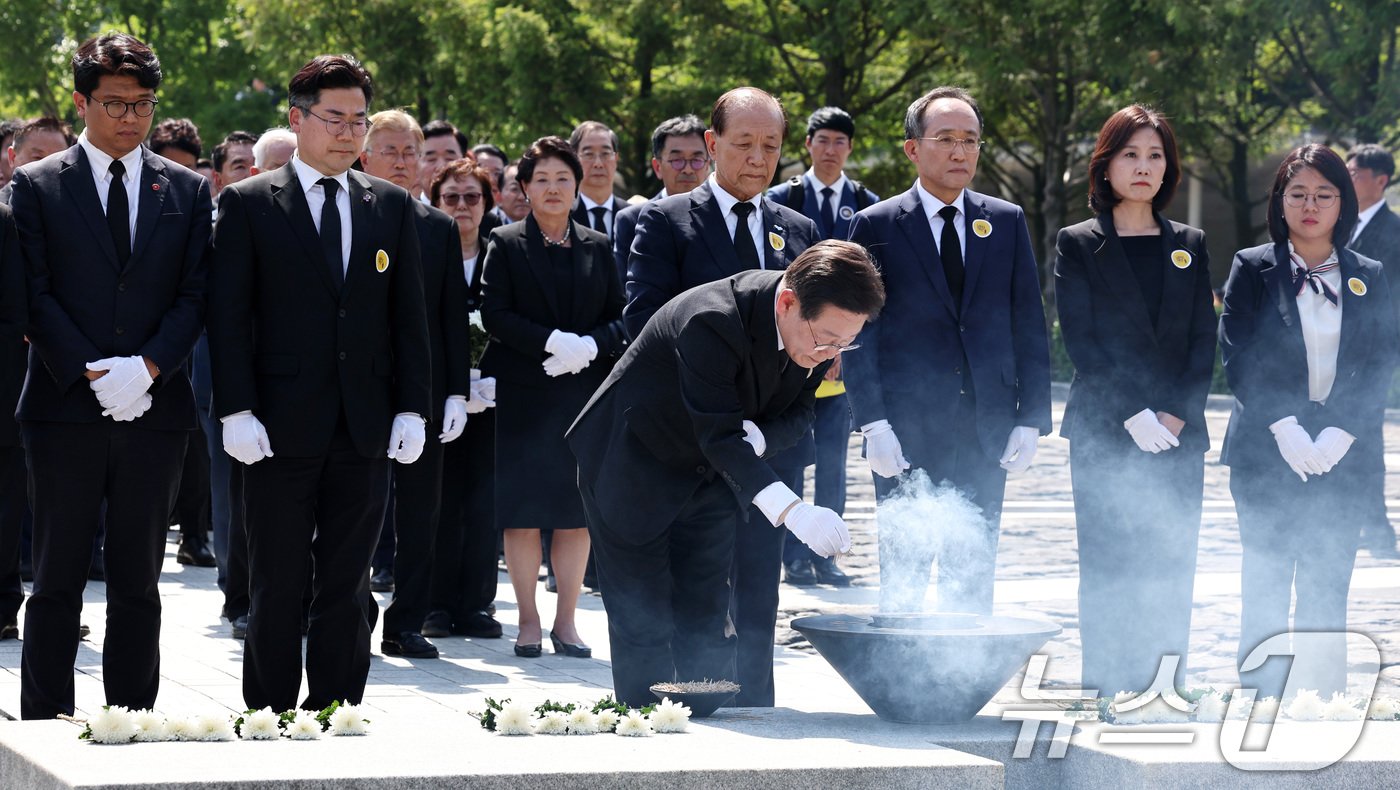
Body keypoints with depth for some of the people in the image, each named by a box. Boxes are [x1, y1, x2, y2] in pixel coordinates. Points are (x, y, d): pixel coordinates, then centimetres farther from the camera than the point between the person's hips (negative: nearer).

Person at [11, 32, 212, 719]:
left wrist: (146, 368, -11)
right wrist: (94, 373, -13)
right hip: (64, 407, -2)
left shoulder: (187, 191, 10)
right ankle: (45, 730, 4)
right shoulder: (37, 186, 4)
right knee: (57, 581, 1)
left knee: (138, 581, 6)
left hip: (154, 406, 2)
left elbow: (195, 296, 5)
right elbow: (34, 295, -2)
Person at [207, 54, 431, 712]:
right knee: (278, 587, 0)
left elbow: (409, 316, 11)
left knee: (346, 589, 6)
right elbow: (227, 316, -3)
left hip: (366, 429, 3)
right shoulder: (247, 204, 1)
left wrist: (412, 409, 3)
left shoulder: (391, 206, 11)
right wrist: (236, 411, -11)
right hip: (280, 429, -3)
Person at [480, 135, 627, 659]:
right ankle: (528, 621, 6)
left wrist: (590, 346, -12)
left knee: (576, 512, 2)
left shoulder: (598, 248, 12)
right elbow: (495, 315, -7)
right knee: (522, 511, -2)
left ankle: (566, 620, 9)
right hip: (521, 396, -2)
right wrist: (554, 342, -18)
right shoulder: (506, 245, 3)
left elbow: (619, 318, 8)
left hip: (585, 394, 2)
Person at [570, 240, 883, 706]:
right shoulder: (712, 321, -36)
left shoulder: (817, 324, -13)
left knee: (707, 616, 7)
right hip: (633, 470, -7)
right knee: (644, 621, -6)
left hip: (710, 476, 7)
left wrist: (754, 437, -26)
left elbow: (799, 413, -2)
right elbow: (719, 434, -39)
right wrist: (792, 511, -49)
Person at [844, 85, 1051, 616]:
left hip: (987, 432, 2)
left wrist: (1031, 418, 1)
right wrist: (873, 423, -11)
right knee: (902, 577, 1)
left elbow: (1029, 327, 9)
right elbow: (857, 331, -2)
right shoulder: (876, 226, 1)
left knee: (974, 581, 5)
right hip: (906, 433, -2)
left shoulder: (1006, 223, 9)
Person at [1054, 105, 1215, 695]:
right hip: (1103, 431, -3)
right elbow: (1081, 342, -4)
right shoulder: (1078, 245, 4)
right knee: (1108, 568, -4)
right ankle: (1106, 687, 0)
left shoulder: (1189, 246, 13)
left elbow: (1204, 342, 9)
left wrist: (1179, 414, -6)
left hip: (1178, 433, 3)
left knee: (1172, 569, 0)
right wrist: (1134, 416, -13)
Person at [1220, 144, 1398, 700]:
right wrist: (1286, 429, -15)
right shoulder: (1252, 269, 4)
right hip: (1267, 452, -1)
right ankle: (1260, 702, 3)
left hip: (1344, 456, 1)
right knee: (1265, 588, 0)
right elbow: (1239, 357, -4)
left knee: (1328, 590, 2)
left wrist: (1338, 435, -11)